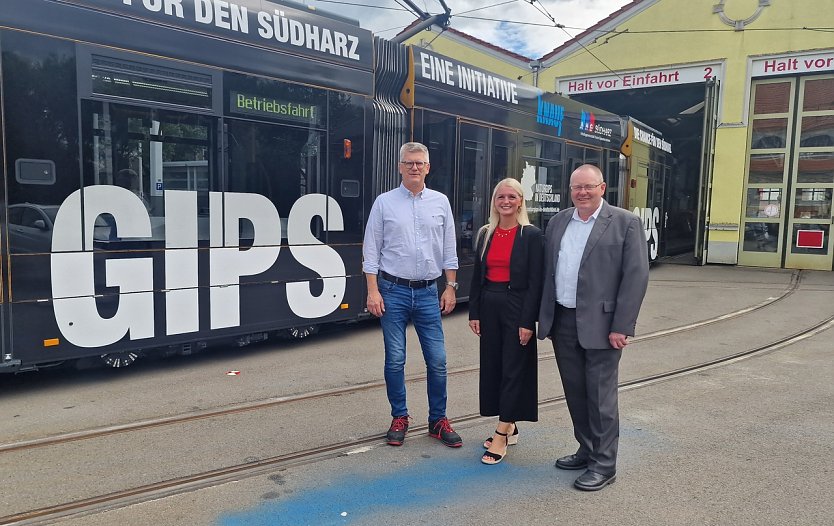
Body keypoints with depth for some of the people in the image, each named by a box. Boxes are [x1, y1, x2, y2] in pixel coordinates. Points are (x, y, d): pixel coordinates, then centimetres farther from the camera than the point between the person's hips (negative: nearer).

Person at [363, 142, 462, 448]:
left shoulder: (440, 202, 7)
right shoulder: (384, 203, 1)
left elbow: (449, 250, 9)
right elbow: (371, 250, 0)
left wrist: (450, 287, 5)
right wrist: (373, 291, -6)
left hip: (428, 293, 2)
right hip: (393, 291, -1)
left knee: (437, 361, 2)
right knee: (395, 360, 5)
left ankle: (438, 420, 18)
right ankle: (399, 418, 21)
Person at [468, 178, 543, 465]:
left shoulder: (531, 235, -7)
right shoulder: (485, 234, 8)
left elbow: (535, 282, -10)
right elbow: (478, 276, 10)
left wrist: (528, 322, -14)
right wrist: (474, 313, 5)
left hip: (516, 306, -5)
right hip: (489, 305, 6)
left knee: (513, 369, -1)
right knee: (492, 366, 11)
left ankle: (502, 436, 4)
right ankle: (509, 427, 26)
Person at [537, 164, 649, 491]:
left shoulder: (625, 223, -5)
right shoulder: (557, 222, 11)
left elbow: (636, 276, -10)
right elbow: (547, 271, 12)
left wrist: (621, 327, -14)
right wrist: (545, 317, 6)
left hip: (599, 325, -5)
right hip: (562, 322, 5)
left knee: (600, 396, 2)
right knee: (575, 392, 15)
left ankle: (604, 464, 16)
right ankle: (587, 450, 31)